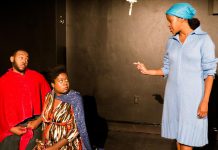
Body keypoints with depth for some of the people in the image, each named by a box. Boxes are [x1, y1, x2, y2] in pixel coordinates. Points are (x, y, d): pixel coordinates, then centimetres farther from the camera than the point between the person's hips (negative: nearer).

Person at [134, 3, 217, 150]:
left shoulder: (203, 39, -7)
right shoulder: (171, 41, 8)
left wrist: (205, 101, -14)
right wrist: (147, 71, 3)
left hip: (192, 96, -5)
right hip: (173, 95, 5)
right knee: (178, 135, 10)